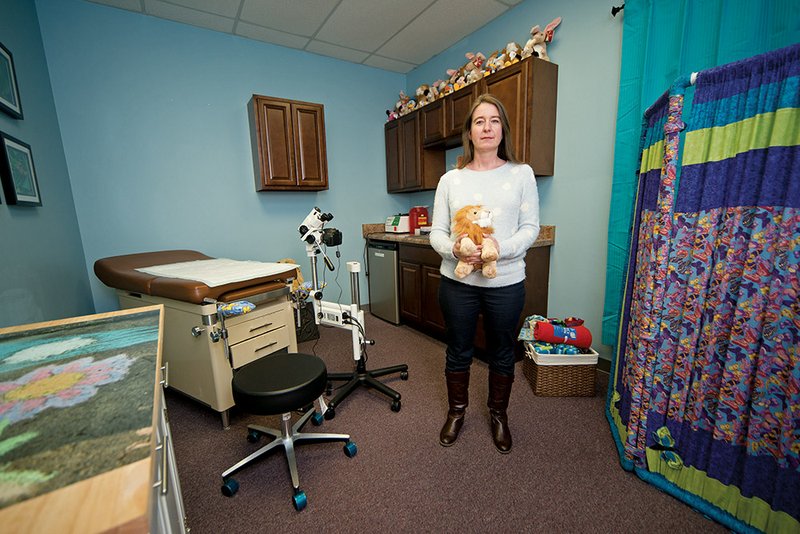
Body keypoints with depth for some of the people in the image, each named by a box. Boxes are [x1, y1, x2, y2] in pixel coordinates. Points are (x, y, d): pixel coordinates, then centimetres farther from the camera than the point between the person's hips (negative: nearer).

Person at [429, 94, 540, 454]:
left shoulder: (521, 174, 2)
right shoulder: (450, 180, 4)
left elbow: (531, 227, -2)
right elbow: (437, 231, 1)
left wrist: (501, 248, -21)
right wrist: (453, 249, -21)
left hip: (506, 282, 0)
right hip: (457, 281, 1)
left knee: (502, 354, 16)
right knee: (458, 351, 15)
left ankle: (498, 414, 41)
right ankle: (457, 411, 40)